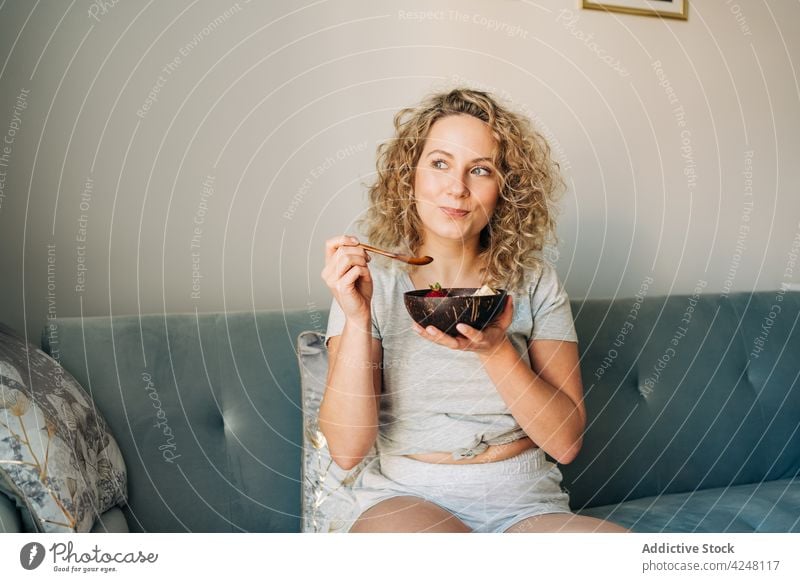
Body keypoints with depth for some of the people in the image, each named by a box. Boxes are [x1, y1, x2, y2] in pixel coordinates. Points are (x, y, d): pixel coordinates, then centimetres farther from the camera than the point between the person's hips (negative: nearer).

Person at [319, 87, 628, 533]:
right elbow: (347, 449, -9)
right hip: (403, 500, -2)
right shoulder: (372, 283, -2)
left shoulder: (535, 283, 2)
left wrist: (495, 350, -19)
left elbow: (566, 441, -4)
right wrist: (357, 320, -21)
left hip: (527, 504, 3)